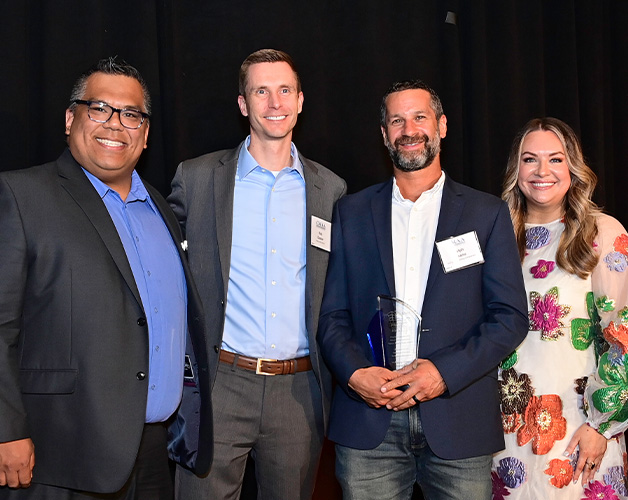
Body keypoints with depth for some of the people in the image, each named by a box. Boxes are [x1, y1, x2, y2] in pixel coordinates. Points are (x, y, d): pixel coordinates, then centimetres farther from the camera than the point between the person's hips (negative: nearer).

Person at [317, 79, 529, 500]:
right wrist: (355, 372, -10)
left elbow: (511, 316, 0)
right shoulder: (351, 212, 10)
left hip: (458, 421, 0)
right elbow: (332, 314, 7)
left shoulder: (488, 213, 5)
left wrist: (445, 372, -12)